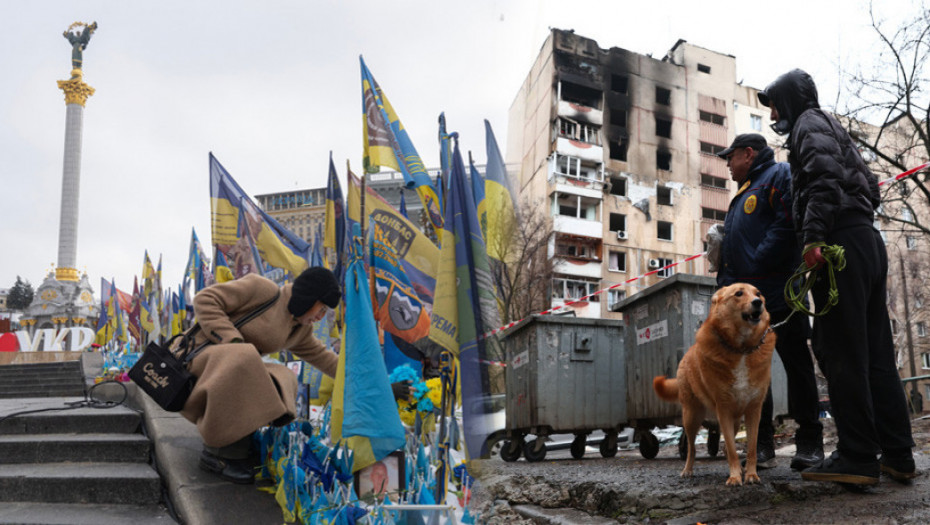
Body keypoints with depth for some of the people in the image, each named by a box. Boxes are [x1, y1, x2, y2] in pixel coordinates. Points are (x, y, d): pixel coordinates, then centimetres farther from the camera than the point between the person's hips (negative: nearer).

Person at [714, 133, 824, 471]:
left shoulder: (779, 174, -1)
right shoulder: (742, 194, 27)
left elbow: (788, 224, -17)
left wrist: (755, 267, -19)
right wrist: (726, 282, 11)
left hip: (778, 294, -9)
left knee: (796, 364, -3)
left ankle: (809, 442, 3)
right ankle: (762, 445, 11)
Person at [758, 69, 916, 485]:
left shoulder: (809, 123, 2)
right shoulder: (835, 130, 31)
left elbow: (824, 176, -16)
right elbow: (871, 189, 28)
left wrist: (813, 236, -25)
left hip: (840, 244, -10)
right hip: (869, 241, 10)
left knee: (841, 354, -10)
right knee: (876, 354, 8)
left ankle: (857, 458, -11)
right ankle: (897, 455, 9)